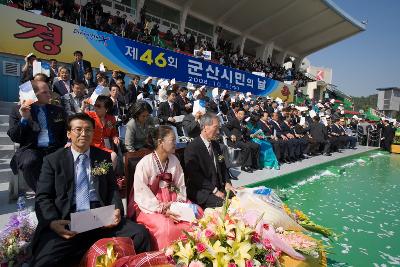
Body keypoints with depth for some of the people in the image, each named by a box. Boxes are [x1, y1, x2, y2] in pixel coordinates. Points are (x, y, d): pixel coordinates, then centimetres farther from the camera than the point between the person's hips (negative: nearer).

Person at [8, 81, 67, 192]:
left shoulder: (58, 111, 17)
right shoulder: (18, 111, 11)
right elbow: (14, 138, 5)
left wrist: (69, 143, -5)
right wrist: (24, 119, -8)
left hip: (55, 149, 1)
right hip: (31, 149, -1)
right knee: (30, 162, -35)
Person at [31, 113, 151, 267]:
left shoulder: (104, 157, 13)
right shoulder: (53, 160, 8)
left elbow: (113, 188, 12)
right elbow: (43, 197, 4)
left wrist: (117, 210, -7)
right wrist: (52, 222, -15)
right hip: (67, 222, -1)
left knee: (141, 233, -18)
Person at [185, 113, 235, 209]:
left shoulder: (215, 145, 13)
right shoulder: (192, 148, -12)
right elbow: (195, 175, -16)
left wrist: (227, 182, 2)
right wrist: (214, 190, -18)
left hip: (219, 187, 7)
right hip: (201, 192, -7)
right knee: (224, 203, -27)